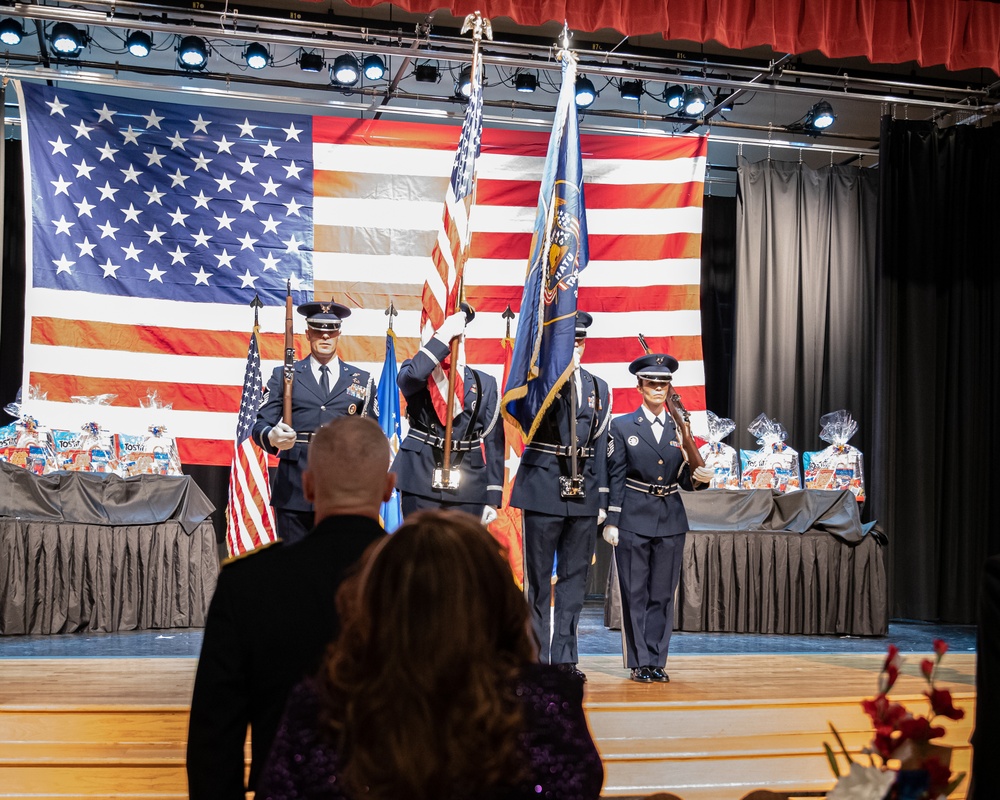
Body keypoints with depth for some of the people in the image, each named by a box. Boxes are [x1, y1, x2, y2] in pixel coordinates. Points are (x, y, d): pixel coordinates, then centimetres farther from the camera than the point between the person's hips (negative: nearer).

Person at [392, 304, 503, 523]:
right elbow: (412, 376, -21)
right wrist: (444, 334, -20)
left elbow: (493, 441, 7)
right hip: (421, 481, -1)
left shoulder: (485, 383, 11)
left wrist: (493, 497, 2)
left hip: (468, 487, 2)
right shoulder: (418, 372, 8)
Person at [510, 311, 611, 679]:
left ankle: (564, 657, 13)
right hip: (543, 487, -4)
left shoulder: (599, 388, 12)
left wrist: (601, 500, 9)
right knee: (539, 578, 2)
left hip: (583, 492, 4)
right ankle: (538, 658, 10)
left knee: (574, 578, 6)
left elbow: (600, 446, 13)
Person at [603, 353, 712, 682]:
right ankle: (639, 663, 8)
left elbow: (685, 479, 9)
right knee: (635, 594, 1)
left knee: (662, 595, 8)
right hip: (633, 520, -3)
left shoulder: (680, 428, 8)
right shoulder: (622, 426, 0)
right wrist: (611, 522, -6)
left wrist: (699, 478, -13)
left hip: (671, 520, 3)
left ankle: (657, 661, 15)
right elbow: (615, 478, -2)